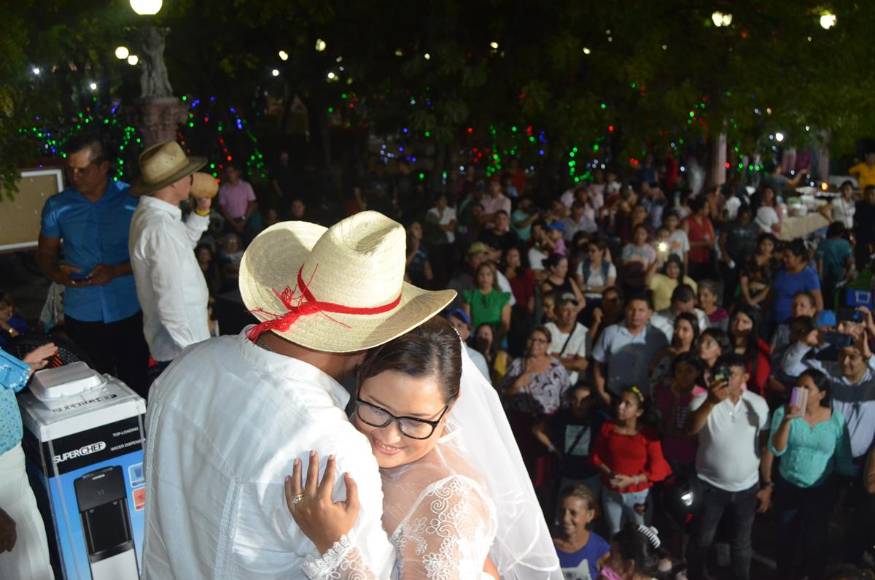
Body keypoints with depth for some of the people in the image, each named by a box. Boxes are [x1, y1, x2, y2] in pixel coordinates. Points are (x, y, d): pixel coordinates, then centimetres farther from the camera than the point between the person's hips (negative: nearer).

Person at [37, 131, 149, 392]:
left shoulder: (132, 199, -6)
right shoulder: (57, 206, 0)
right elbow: (45, 252, 10)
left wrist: (116, 271, -18)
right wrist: (56, 273, -11)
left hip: (130, 313, -1)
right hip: (81, 316, 2)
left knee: (135, 385, 10)